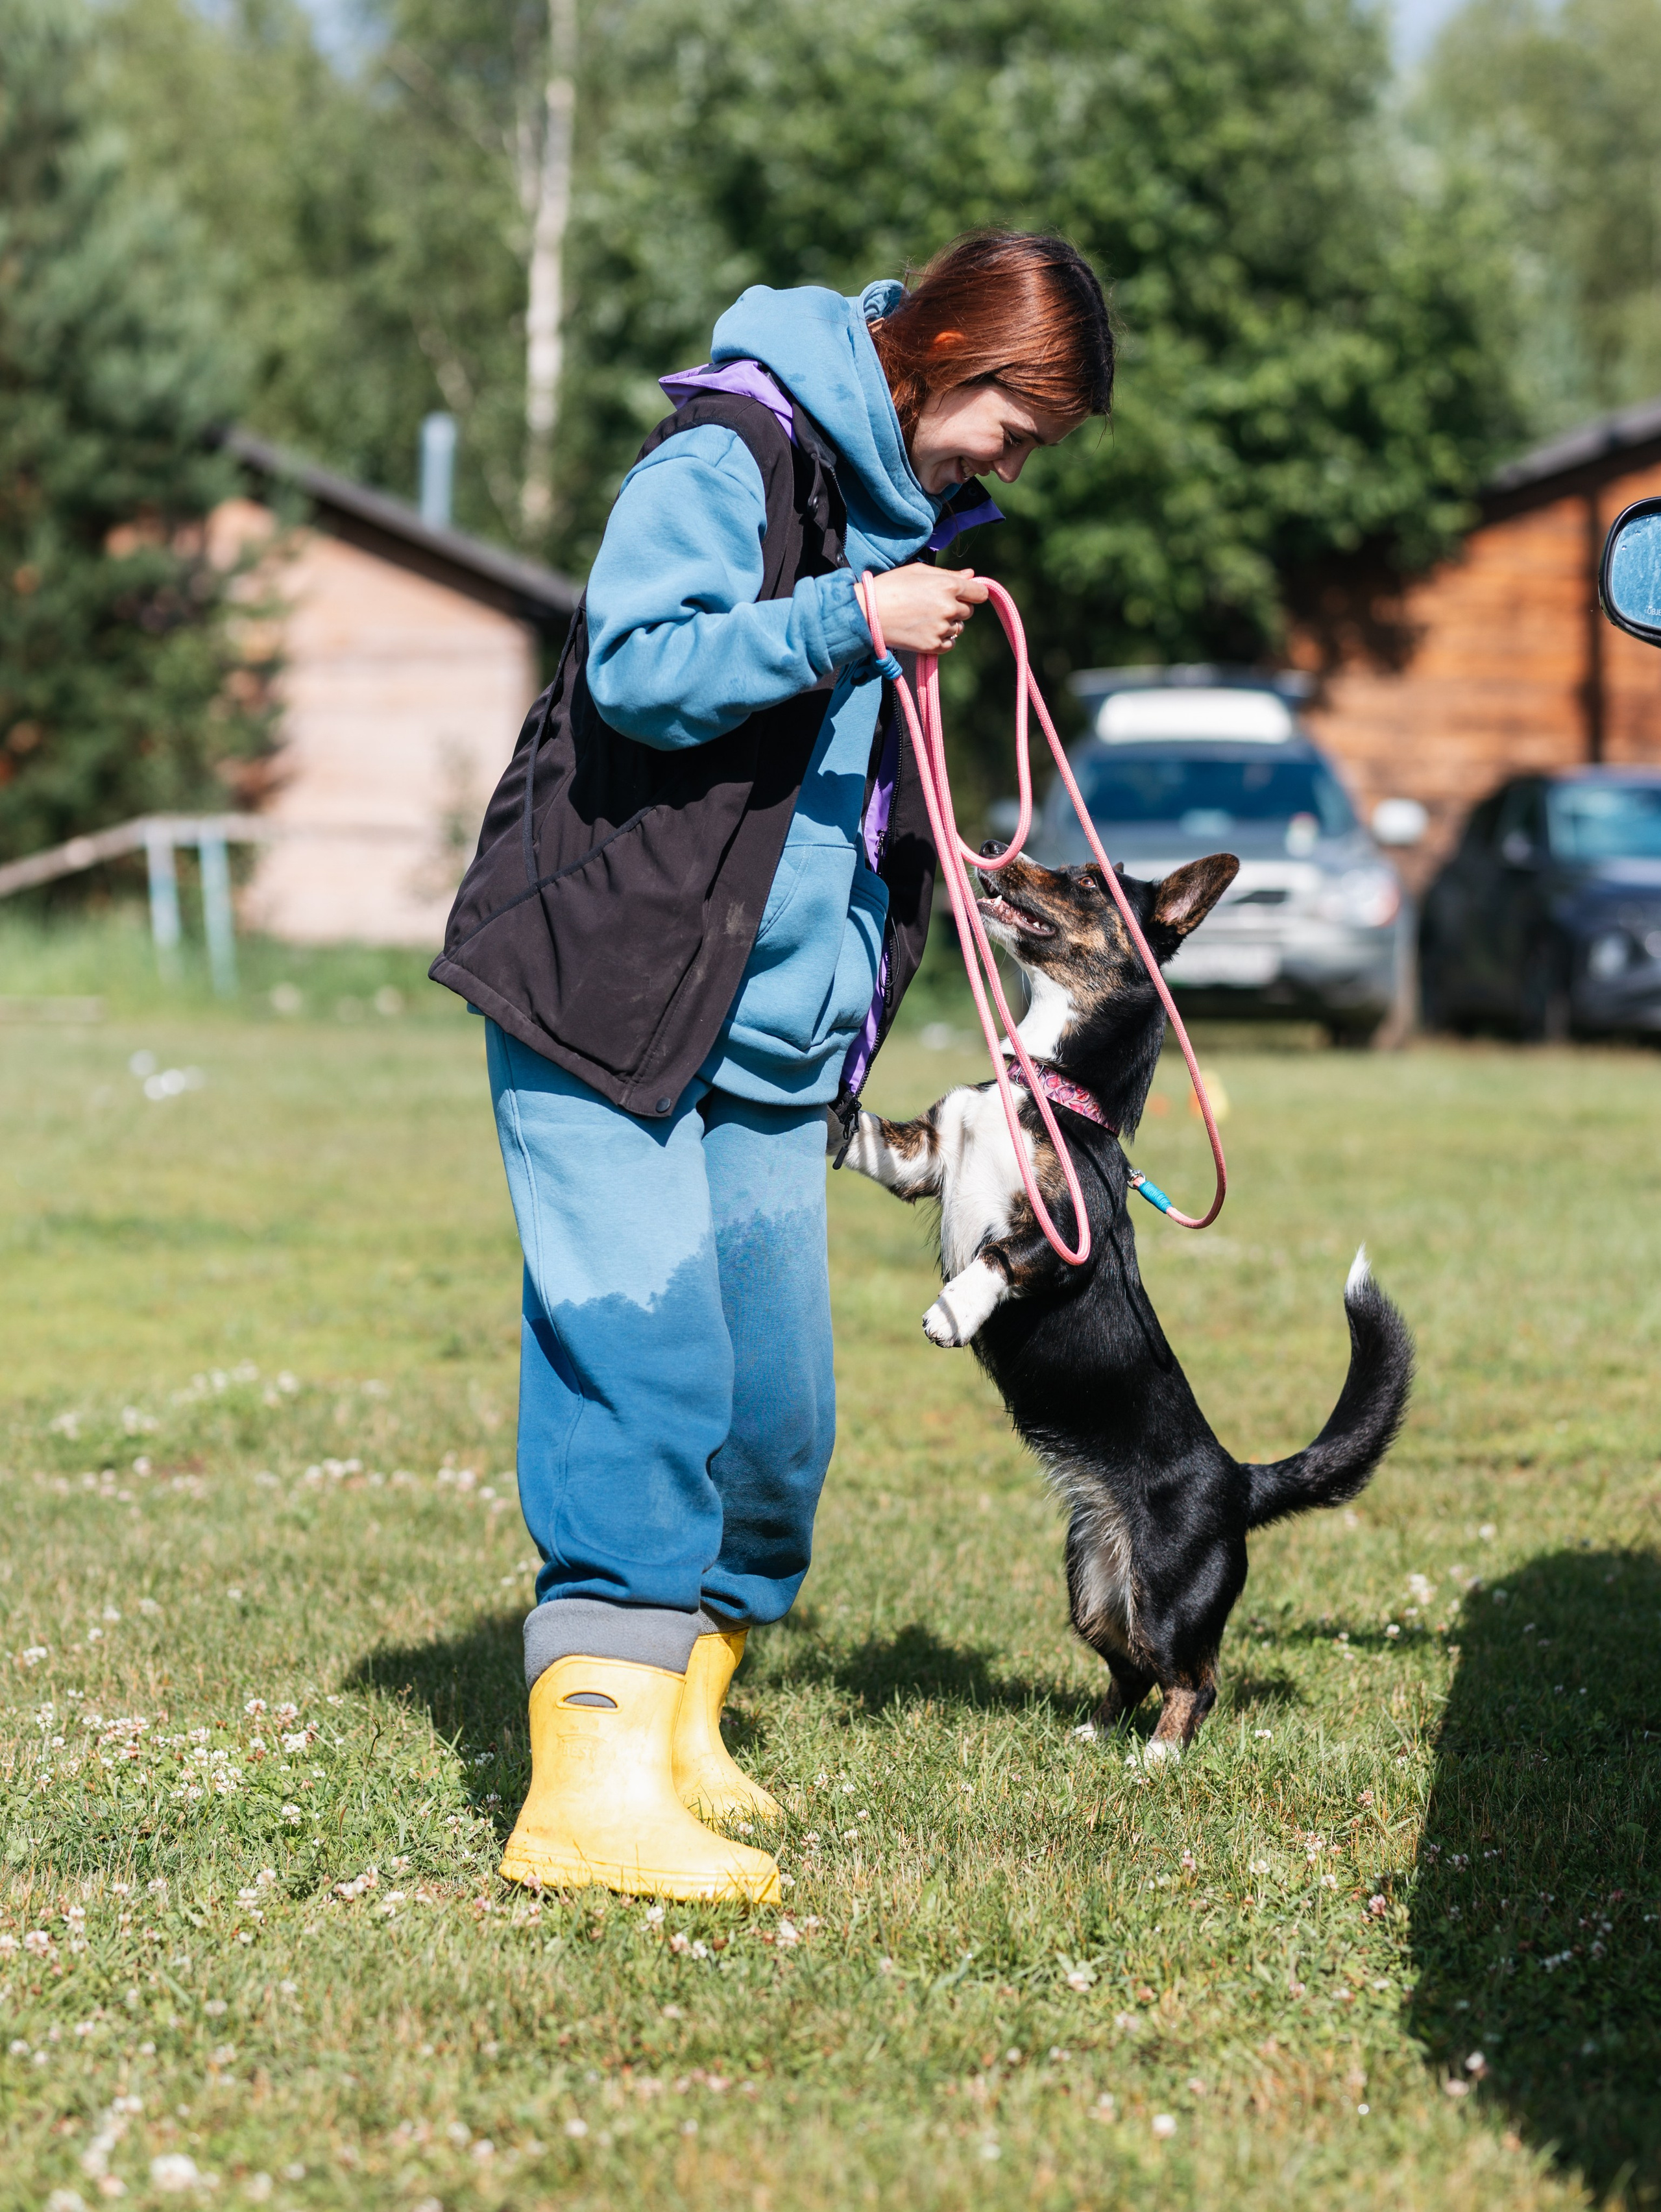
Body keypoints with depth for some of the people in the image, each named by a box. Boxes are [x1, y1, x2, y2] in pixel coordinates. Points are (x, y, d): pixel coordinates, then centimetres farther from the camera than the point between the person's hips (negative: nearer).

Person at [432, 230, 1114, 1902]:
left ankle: (679, 1716, 18)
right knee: (646, 1365, -17)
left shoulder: (905, 505, 19)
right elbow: (639, 665, -22)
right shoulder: (734, 449, -8)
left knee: (777, 1410, 3)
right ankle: (595, 1775, -20)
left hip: (775, 1036, 8)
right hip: (607, 993, -8)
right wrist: (846, 623, -26)